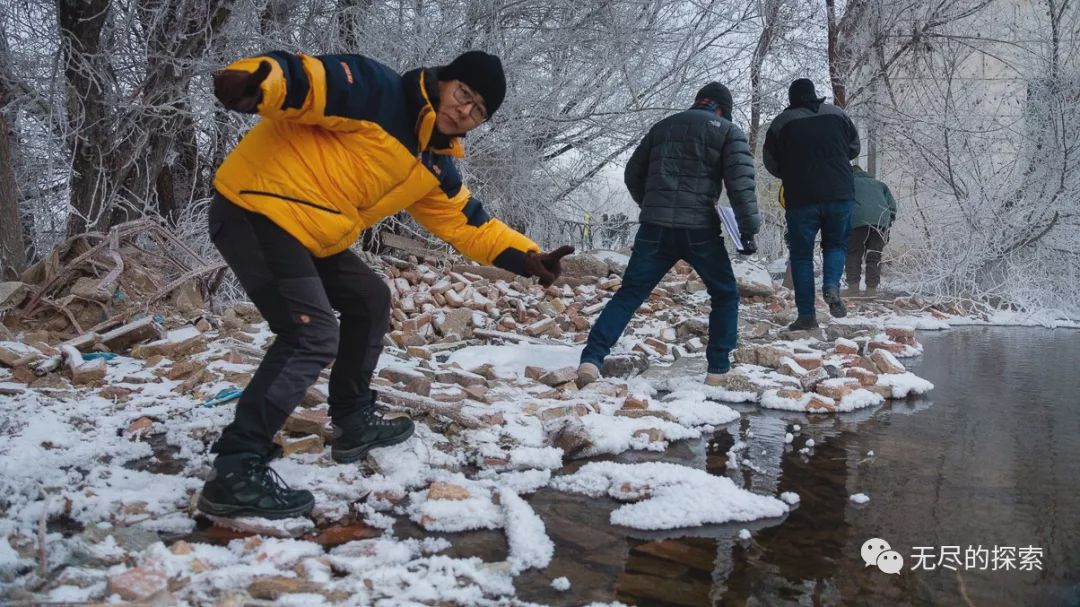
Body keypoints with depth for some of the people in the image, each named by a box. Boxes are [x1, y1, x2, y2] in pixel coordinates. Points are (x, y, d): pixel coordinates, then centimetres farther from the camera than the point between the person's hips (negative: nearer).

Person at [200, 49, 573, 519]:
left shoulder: (434, 168, 12)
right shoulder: (377, 93, -13)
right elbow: (304, 80, -25)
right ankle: (235, 470, -15)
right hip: (254, 209, -10)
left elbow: (469, 224, 17)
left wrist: (528, 259, 6)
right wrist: (254, 80, -47)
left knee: (370, 299, 18)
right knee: (312, 335, -20)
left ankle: (354, 422, 29)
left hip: (308, 235, 10)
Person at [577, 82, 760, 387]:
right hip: (699, 228, -3)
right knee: (725, 295, 15)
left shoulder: (662, 126, 21)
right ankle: (719, 369, 10)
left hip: (654, 226, 3)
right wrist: (748, 231, -3)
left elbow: (633, 173, 24)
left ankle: (591, 359, -11)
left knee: (629, 293, 3)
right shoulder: (728, 131, 8)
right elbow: (741, 183, -5)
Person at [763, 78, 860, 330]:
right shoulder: (837, 114, 8)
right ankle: (832, 285, -9)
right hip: (840, 194, 2)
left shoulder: (782, 122, -1)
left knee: (801, 254, 7)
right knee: (836, 243, 19)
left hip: (801, 198, -2)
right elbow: (854, 148, 17)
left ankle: (806, 315, 4)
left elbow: (771, 163, 5)